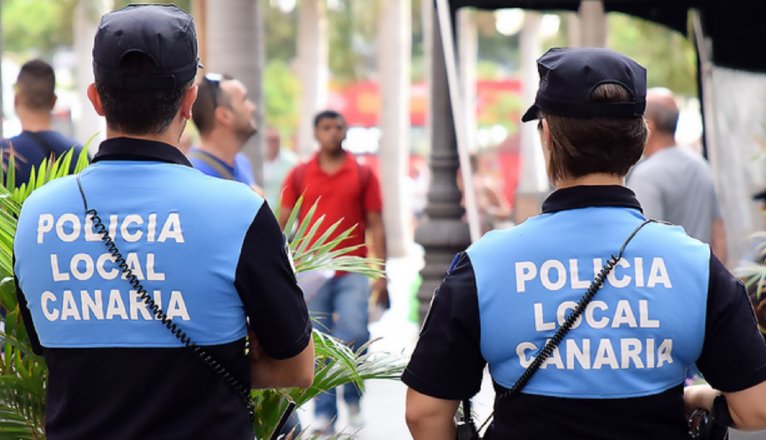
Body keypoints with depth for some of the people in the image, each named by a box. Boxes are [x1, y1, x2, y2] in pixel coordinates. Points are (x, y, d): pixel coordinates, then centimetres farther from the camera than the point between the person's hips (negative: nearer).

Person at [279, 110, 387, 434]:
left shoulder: (363, 174, 6)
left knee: (355, 334, -15)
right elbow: (283, 224, 8)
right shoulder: (299, 175, 7)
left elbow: (375, 226, 6)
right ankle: (324, 412, 12)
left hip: (352, 272, -1)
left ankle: (353, 396, 9)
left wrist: (381, 274, 0)